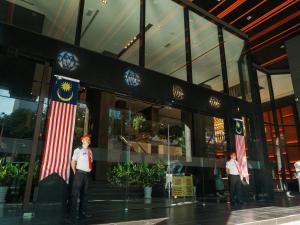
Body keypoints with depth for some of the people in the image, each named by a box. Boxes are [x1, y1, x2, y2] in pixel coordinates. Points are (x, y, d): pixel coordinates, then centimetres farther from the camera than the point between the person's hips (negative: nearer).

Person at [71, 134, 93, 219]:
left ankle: (82, 213, 23)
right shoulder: (78, 150, -6)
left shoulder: (90, 151, 13)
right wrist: (75, 173, -2)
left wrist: (89, 171, 13)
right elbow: (73, 162, -5)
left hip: (87, 174, 6)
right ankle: (74, 213, 9)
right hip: (80, 173, -6)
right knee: (75, 193, -3)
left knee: (84, 194, 13)